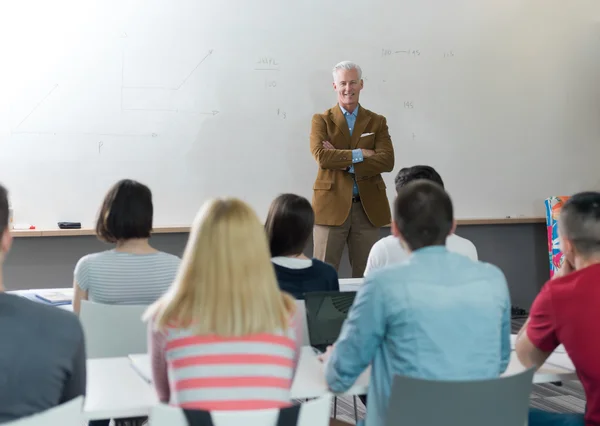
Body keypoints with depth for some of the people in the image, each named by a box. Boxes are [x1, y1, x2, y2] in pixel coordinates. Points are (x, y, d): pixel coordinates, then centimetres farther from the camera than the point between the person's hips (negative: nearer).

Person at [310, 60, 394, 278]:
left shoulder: (377, 122, 10)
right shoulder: (321, 120, 5)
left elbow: (387, 161, -5)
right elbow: (322, 157, -12)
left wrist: (344, 162, -13)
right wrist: (360, 154, -11)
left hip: (368, 207, 2)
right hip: (331, 205, -2)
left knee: (366, 275, 8)